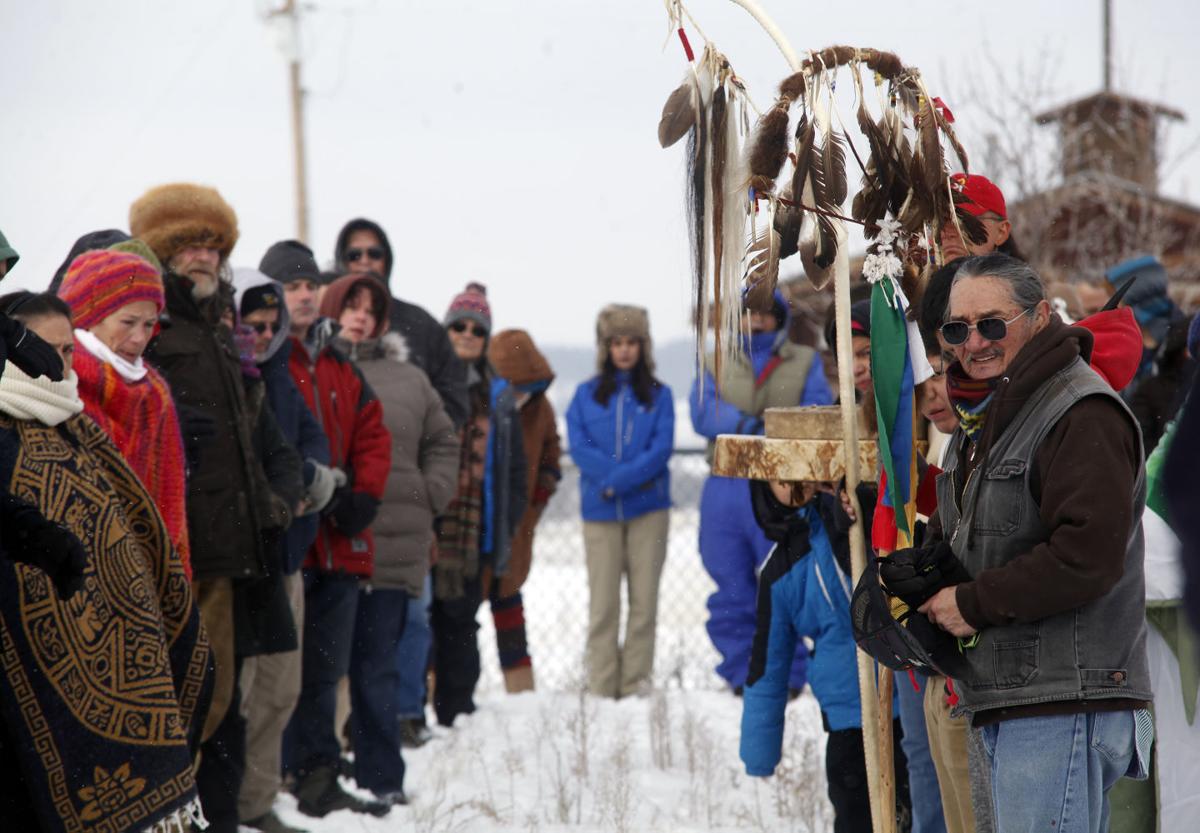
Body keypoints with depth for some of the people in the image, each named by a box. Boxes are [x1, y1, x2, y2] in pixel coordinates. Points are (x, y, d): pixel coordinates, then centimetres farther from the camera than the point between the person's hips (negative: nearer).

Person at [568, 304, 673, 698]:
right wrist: (631, 473, -13)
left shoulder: (659, 395, 8)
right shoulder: (586, 394, 10)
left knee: (644, 598, -1)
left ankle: (636, 682, 3)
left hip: (648, 507, 0)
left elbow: (662, 448, -4)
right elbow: (579, 447, -2)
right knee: (603, 601, -2)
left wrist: (618, 481, -15)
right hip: (600, 510, 0)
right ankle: (601, 686, 0)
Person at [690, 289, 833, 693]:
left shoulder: (805, 363, 14)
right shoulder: (714, 365, 16)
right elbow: (703, 412, -2)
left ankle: (787, 673, 3)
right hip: (726, 488, 2)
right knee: (731, 591, 4)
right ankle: (741, 672, 12)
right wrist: (747, 425, -18)